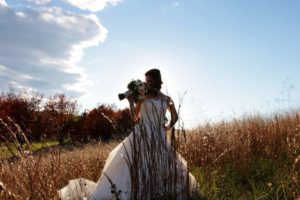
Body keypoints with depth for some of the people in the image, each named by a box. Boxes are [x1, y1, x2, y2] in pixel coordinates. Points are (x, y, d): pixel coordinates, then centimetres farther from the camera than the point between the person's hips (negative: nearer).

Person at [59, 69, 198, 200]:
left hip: (159, 139, 4)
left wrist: (168, 127, 9)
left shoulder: (166, 99, 9)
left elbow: (175, 117, 23)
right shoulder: (142, 97, 3)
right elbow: (135, 119, -1)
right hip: (142, 136, -3)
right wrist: (130, 102, -8)